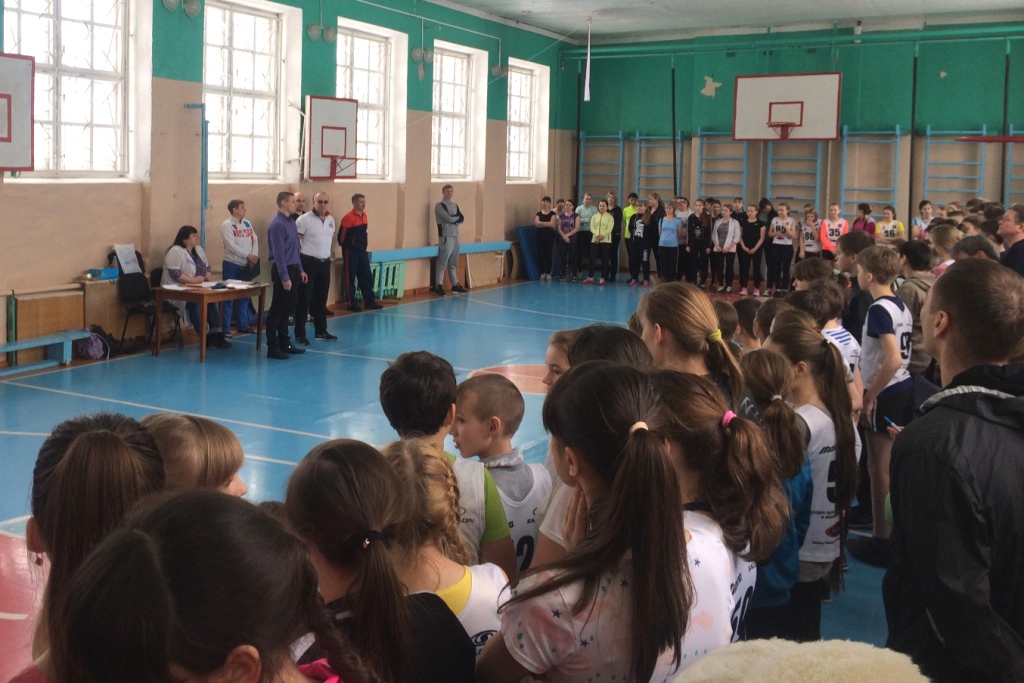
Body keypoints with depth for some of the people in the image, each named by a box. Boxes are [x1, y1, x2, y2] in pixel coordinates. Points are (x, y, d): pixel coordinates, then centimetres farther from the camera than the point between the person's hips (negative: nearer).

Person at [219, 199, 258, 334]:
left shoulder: (247, 224, 11)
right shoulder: (226, 225, -9)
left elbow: (255, 240, 5)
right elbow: (231, 246, -19)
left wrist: (254, 257, -11)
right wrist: (248, 256, -21)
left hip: (246, 265, 6)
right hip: (232, 265, -6)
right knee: (229, 297, -2)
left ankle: (243, 325, 21)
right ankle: (226, 328, 3)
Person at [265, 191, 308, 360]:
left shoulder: (291, 222, 11)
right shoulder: (277, 224, -16)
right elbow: (279, 253, -19)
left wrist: (300, 270, 16)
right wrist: (285, 277, -21)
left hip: (293, 269, 9)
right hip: (283, 270, -9)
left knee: (288, 309, 14)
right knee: (277, 309, -3)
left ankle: (284, 343, 24)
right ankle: (272, 347, 2)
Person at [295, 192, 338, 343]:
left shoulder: (330, 219, 10)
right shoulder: (304, 219, -12)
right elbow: (295, 241, -12)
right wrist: (299, 262, -10)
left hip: (325, 262, 7)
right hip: (308, 262, -7)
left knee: (321, 298, 14)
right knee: (304, 299, -3)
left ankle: (321, 331, 25)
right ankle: (299, 334, 3)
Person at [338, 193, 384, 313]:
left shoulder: (364, 216, 8)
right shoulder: (348, 217, -17)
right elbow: (341, 235, -14)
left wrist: (365, 242, 13)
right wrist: (346, 247, -2)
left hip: (362, 251, 8)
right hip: (351, 252, -8)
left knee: (366, 276, 10)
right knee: (350, 278, 1)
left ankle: (370, 302, 19)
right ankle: (352, 304, 7)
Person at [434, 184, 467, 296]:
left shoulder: (455, 205, 17)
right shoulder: (439, 205, -7)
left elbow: (462, 219, 7)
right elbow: (449, 218, -17)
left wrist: (453, 220, -10)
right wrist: (457, 217, 1)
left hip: (455, 236, 7)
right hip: (446, 237, -7)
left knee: (453, 264, 12)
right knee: (443, 263, -9)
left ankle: (455, 285, 18)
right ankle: (438, 286, -8)